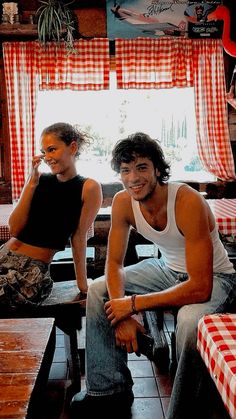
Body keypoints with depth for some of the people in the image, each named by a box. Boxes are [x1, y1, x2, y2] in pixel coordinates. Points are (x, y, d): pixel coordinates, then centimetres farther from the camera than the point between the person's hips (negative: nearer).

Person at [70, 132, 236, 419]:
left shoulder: (189, 203, -33)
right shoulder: (122, 202, -14)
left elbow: (200, 288, -35)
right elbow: (114, 263, -6)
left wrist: (134, 304, -29)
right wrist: (121, 316, -23)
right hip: (168, 268, 7)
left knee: (190, 320, -37)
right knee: (98, 290, -4)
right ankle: (110, 390, 8)